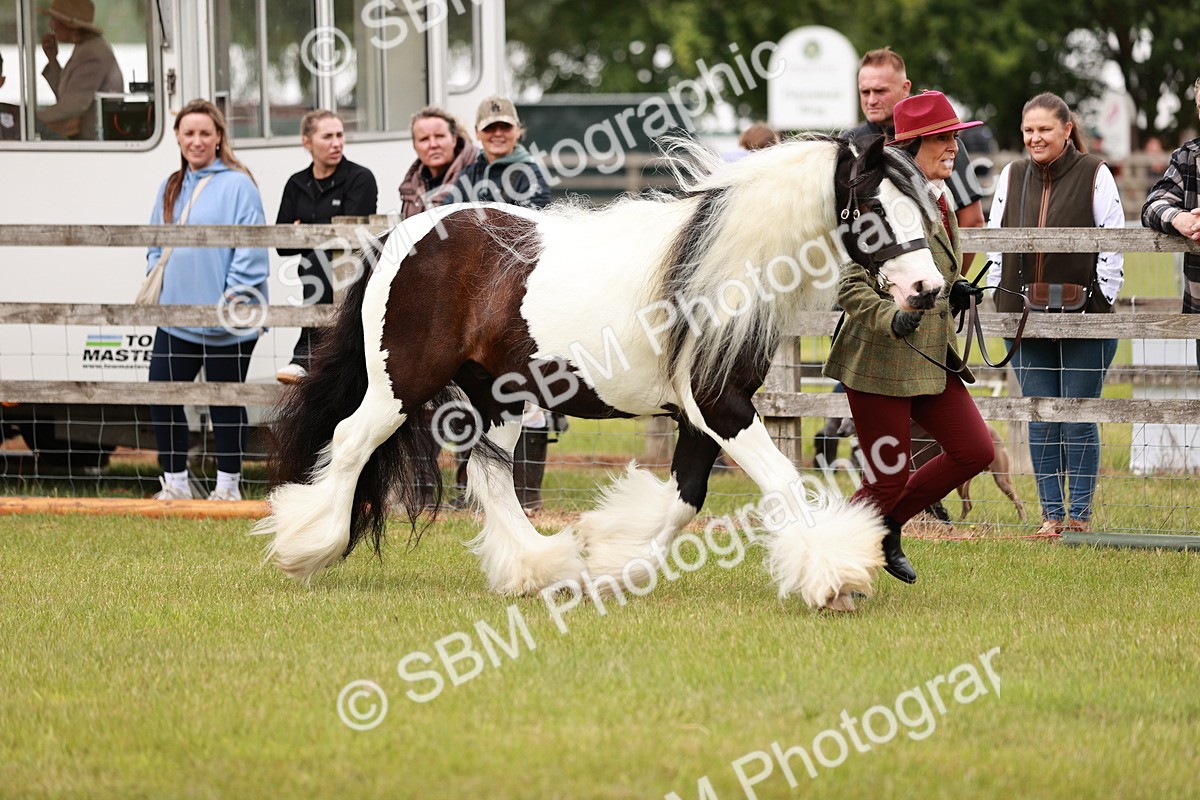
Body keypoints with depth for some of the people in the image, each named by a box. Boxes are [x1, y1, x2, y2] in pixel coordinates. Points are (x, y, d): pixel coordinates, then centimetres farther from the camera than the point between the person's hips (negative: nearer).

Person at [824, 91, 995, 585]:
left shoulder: (939, 201, 13)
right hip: (881, 362, -8)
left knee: (976, 451, 0)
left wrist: (955, 292, 8)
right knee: (889, 479, -4)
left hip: (933, 360, 8)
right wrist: (892, 319, -34)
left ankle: (889, 524, 18)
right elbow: (852, 287, -18)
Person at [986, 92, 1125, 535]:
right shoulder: (1012, 176, 9)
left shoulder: (1094, 175, -3)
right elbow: (994, 241, 14)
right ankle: (1052, 513, 10)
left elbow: (1113, 245, -3)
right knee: (1040, 422, 4)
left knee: (1079, 419, -1)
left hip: (1083, 319, -4)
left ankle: (1080, 514, 6)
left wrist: (1101, 302, -8)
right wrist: (1001, 301, 7)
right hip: (1026, 317, 4)